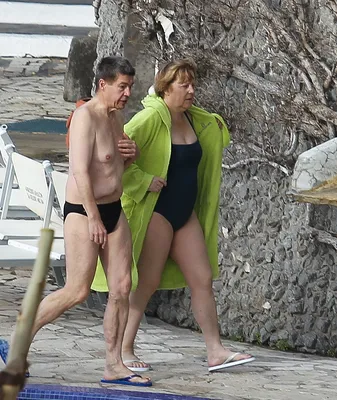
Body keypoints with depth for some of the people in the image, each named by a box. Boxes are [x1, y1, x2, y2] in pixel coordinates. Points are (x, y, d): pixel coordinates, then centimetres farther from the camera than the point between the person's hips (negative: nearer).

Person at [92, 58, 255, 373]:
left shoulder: (193, 119, 8)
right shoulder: (151, 117, -16)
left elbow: (214, 135, 33)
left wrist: (217, 128, 11)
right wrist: (144, 180, -22)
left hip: (185, 213, 8)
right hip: (156, 213, -8)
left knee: (202, 279, 4)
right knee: (147, 282, -4)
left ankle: (216, 352, 6)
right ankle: (124, 351, 6)